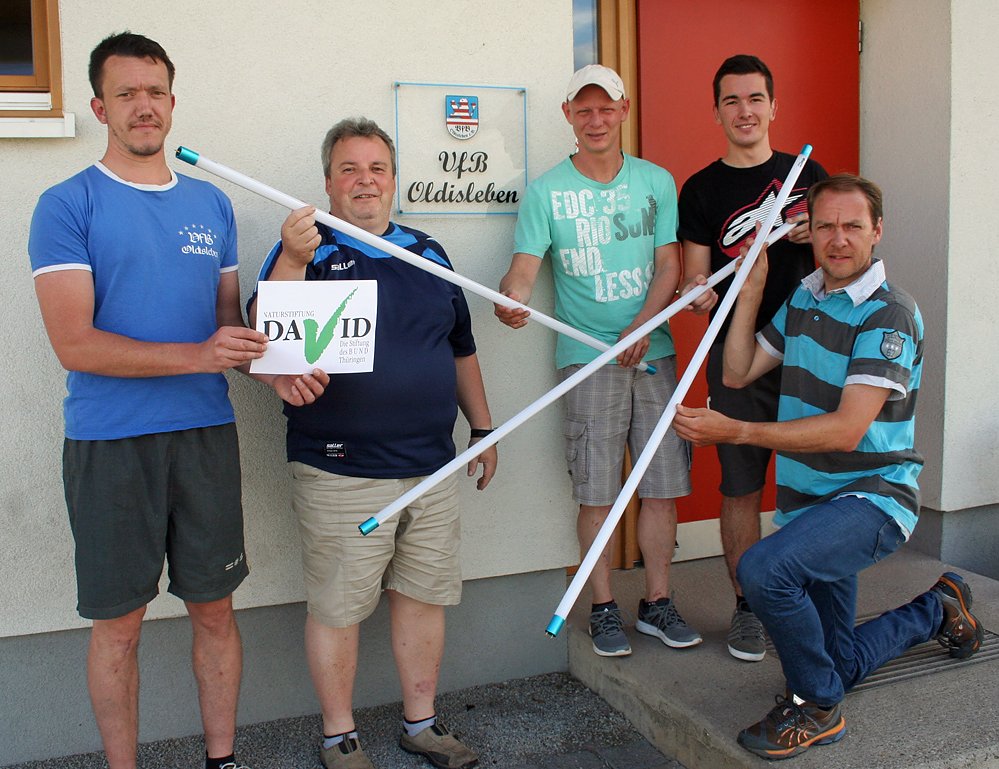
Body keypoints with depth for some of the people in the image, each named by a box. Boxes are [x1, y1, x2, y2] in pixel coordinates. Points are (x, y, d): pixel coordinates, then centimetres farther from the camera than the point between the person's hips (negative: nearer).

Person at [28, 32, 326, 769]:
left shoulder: (211, 204, 10)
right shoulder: (68, 205, -5)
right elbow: (76, 344, -14)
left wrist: (276, 366, -5)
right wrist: (197, 355, -22)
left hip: (207, 434, 4)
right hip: (110, 445, -4)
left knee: (215, 607, 12)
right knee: (119, 622, 8)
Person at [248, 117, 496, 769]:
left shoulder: (427, 252, 14)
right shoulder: (307, 250, -2)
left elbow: (461, 348, 21)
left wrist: (483, 428, 20)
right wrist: (292, 260, -32)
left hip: (431, 467, 5)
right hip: (342, 473, -5)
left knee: (424, 596, 14)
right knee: (338, 607, 5)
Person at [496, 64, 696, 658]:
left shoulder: (657, 182, 10)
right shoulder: (546, 191, 4)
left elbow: (669, 265, 5)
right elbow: (524, 267, -6)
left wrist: (643, 324, -11)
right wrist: (511, 298, -29)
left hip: (654, 350, 2)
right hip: (586, 356, -2)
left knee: (662, 485, 5)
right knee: (597, 492, 0)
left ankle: (659, 603, 20)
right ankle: (604, 609, 16)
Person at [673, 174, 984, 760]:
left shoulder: (889, 315, -17)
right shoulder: (804, 299, 8)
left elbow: (847, 429, -26)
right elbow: (738, 373, 7)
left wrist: (736, 431, -32)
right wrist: (752, 288, 0)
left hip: (871, 497, -8)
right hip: (812, 501, 8)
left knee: (764, 568, -35)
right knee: (842, 664, 18)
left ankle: (816, 705, -12)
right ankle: (938, 609, 45)